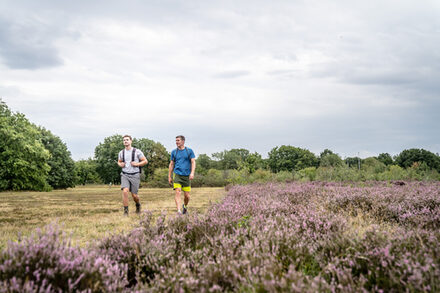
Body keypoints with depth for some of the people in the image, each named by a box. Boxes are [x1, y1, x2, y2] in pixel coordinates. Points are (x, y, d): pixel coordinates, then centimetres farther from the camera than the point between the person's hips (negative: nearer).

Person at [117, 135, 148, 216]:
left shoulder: (137, 151, -5)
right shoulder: (121, 152, 6)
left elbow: (145, 161, 0)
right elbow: (119, 161, 24)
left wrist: (137, 164, -15)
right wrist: (120, 164, 1)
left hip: (135, 175, -2)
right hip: (125, 175, 2)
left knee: (134, 195, 3)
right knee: (125, 191, -20)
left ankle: (138, 205, 37)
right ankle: (126, 211, -12)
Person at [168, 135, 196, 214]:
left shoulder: (189, 151, 4)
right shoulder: (174, 152, 9)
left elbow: (193, 162, -1)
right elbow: (171, 164, 14)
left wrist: (192, 173, -16)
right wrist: (169, 176, 12)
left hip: (186, 176, 0)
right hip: (177, 175, 0)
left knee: (187, 195, 3)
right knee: (178, 192, -17)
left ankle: (185, 206, 32)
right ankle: (179, 210, -21)